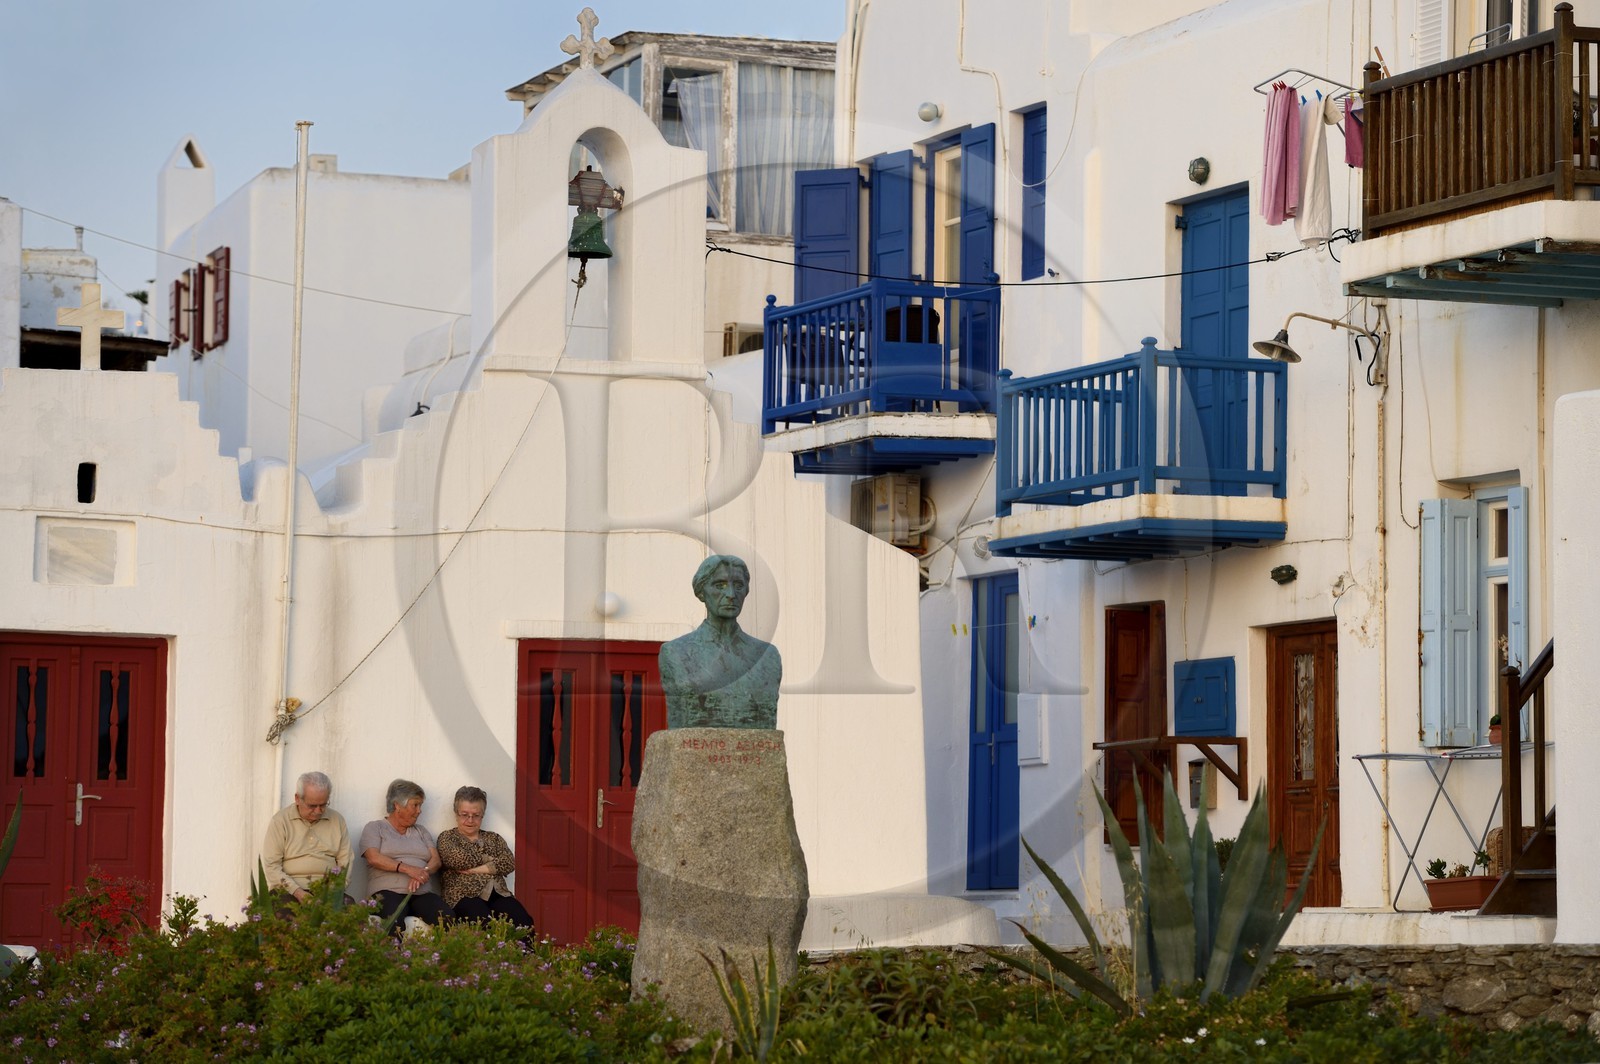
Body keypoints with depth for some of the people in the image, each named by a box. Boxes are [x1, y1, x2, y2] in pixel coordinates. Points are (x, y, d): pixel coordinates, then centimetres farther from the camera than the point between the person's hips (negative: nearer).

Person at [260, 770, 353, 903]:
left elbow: (344, 862, 12)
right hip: (288, 891, -3)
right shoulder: (280, 821, 3)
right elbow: (271, 866, -2)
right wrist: (297, 892, -16)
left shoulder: (337, 820, 13)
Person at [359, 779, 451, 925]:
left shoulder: (421, 831, 28)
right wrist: (407, 869, -16)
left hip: (422, 894, 4)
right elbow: (374, 858, -5)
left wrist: (424, 872, -10)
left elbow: (435, 860, 15)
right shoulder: (375, 828, 13)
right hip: (389, 892, -4)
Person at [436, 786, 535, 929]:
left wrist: (475, 869, -5)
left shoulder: (494, 839, 25)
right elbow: (459, 859, -5)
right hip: (465, 897, -4)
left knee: (523, 922, -29)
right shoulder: (447, 838, 16)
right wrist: (491, 860, 7)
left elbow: (510, 863, 6)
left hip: (498, 895, 4)